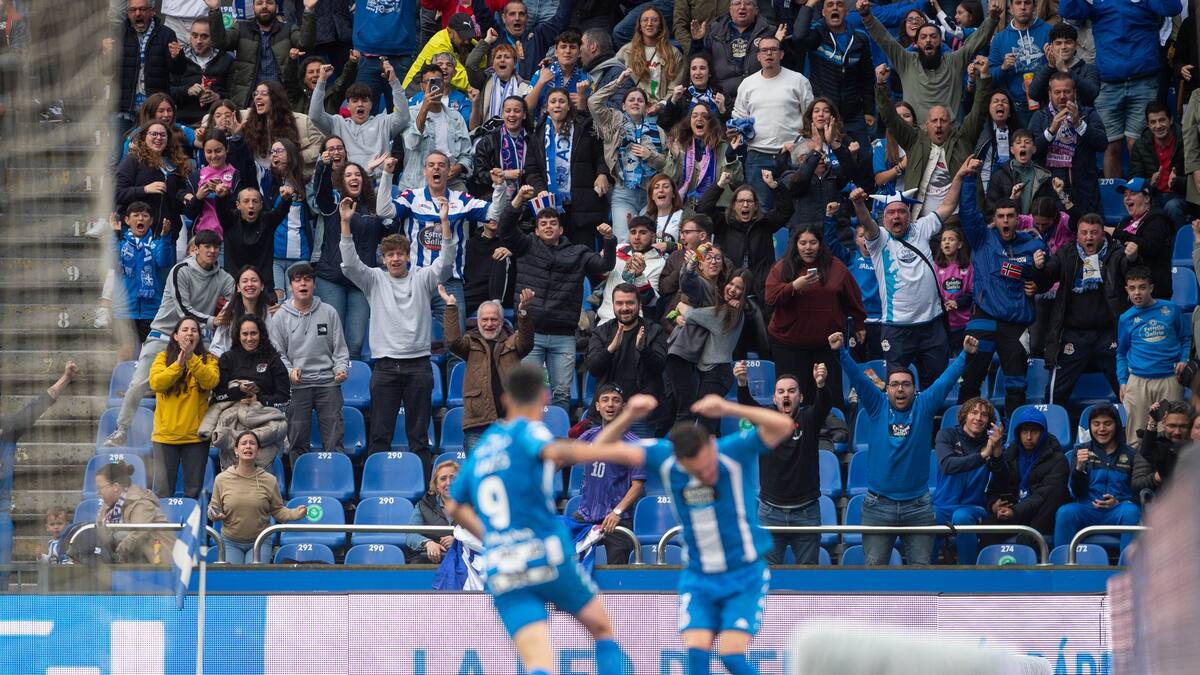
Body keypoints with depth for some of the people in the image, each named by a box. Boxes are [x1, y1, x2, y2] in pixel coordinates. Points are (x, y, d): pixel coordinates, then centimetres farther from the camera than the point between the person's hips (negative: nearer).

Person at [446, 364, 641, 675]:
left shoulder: (483, 446, 17)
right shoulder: (527, 431, -1)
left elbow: (455, 507, 27)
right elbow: (555, 452, -26)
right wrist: (616, 451, -30)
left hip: (501, 575, 4)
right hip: (547, 559, -4)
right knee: (603, 630, 19)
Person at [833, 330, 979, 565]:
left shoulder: (924, 407, 3)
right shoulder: (877, 407, 3)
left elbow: (947, 379, -5)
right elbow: (857, 377, -7)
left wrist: (966, 354, -17)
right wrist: (841, 352, -20)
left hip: (918, 507, 0)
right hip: (878, 506, 0)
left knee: (921, 567, 5)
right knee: (873, 566, 1)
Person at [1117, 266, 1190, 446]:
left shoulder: (1171, 309, 5)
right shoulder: (1126, 319, 8)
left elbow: (1186, 338, 15)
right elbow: (1121, 353, 15)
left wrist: (1184, 360, -2)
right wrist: (1123, 382, 6)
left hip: (1169, 380, 0)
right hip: (1138, 382, 0)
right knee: (1136, 438, -2)